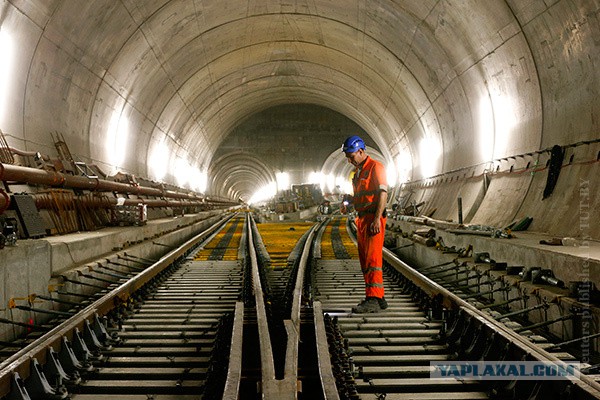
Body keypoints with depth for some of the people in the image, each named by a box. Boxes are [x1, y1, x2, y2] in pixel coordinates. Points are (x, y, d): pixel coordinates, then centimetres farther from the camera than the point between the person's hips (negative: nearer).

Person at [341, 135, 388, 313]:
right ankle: (379, 298, 17)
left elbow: (383, 194, -15)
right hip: (361, 218, 10)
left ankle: (373, 300, -17)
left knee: (372, 258, -14)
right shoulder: (357, 172, 21)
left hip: (373, 218, -10)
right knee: (365, 260, 10)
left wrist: (377, 220, -22)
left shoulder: (375, 167, -7)